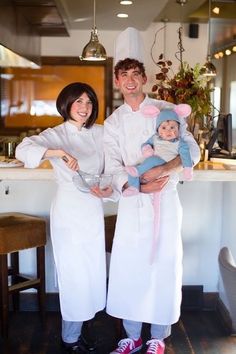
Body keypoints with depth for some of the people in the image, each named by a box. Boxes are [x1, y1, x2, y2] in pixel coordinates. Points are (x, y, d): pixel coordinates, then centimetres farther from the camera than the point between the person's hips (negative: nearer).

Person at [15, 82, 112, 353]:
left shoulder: (100, 133, 5)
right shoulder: (55, 135, -9)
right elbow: (22, 150, -26)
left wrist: (109, 188, -11)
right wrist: (58, 152, -40)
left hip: (94, 211, 5)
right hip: (69, 211, -5)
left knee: (92, 272, 13)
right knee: (73, 273, 3)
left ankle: (75, 329, 33)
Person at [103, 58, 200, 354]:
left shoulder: (166, 110, 2)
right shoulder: (112, 123, 8)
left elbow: (192, 151, -5)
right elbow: (114, 168, 0)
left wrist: (160, 170, -21)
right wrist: (138, 186, -19)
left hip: (165, 200, -2)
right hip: (131, 204, 2)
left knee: (164, 268, 2)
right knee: (127, 270, 5)